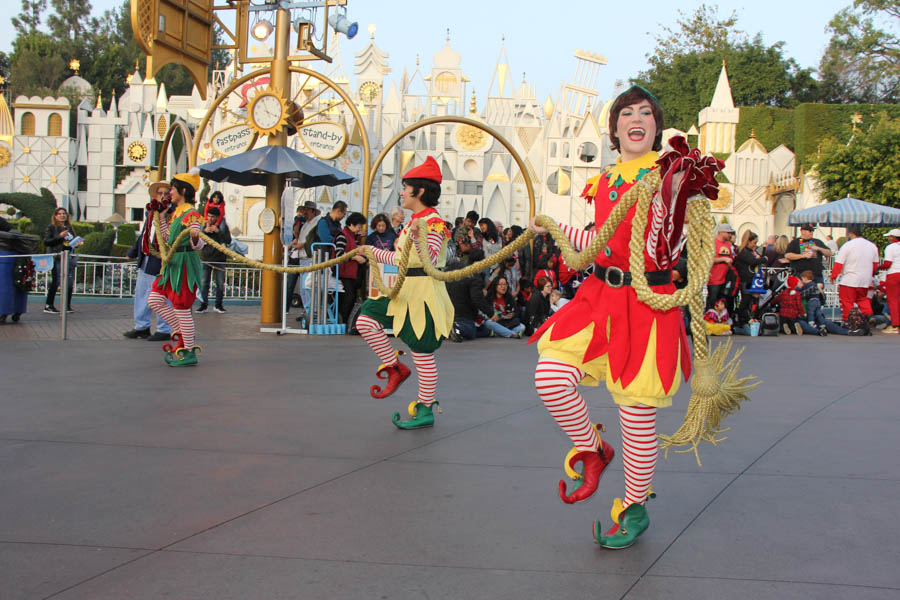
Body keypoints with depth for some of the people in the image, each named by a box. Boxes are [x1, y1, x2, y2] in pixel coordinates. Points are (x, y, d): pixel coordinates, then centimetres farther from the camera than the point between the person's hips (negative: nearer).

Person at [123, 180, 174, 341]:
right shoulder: (150, 212, 13)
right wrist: (133, 252, 30)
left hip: (160, 262, -8)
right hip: (145, 260, 8)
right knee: (141, 292, 15)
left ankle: (164, 331, 9)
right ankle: (141, 327, 27)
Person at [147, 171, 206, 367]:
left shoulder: (190, 214, -14)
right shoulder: (175, 212, 13)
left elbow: (198, 245, -20)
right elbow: (166, 236, 20)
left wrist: (195, 238, -43)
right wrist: (160, 214, 19)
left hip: (185, 263, -10)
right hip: (172, 263, 10)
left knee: (181, 308, -5)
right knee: (155, 300, 11)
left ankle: (189, 352, 6)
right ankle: (182, 334, 20)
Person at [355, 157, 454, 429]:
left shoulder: (433, 222, -13)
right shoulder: (414, 221, 15)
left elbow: (432, 260, -26)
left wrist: (418, 238, -42)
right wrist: (373, 252, 29)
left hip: (424, 291, -9)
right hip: (406, 289, 9)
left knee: (422, 353, -2)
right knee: (366, 320, 0)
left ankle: (425, 411, 10)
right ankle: (395, 368, 12)